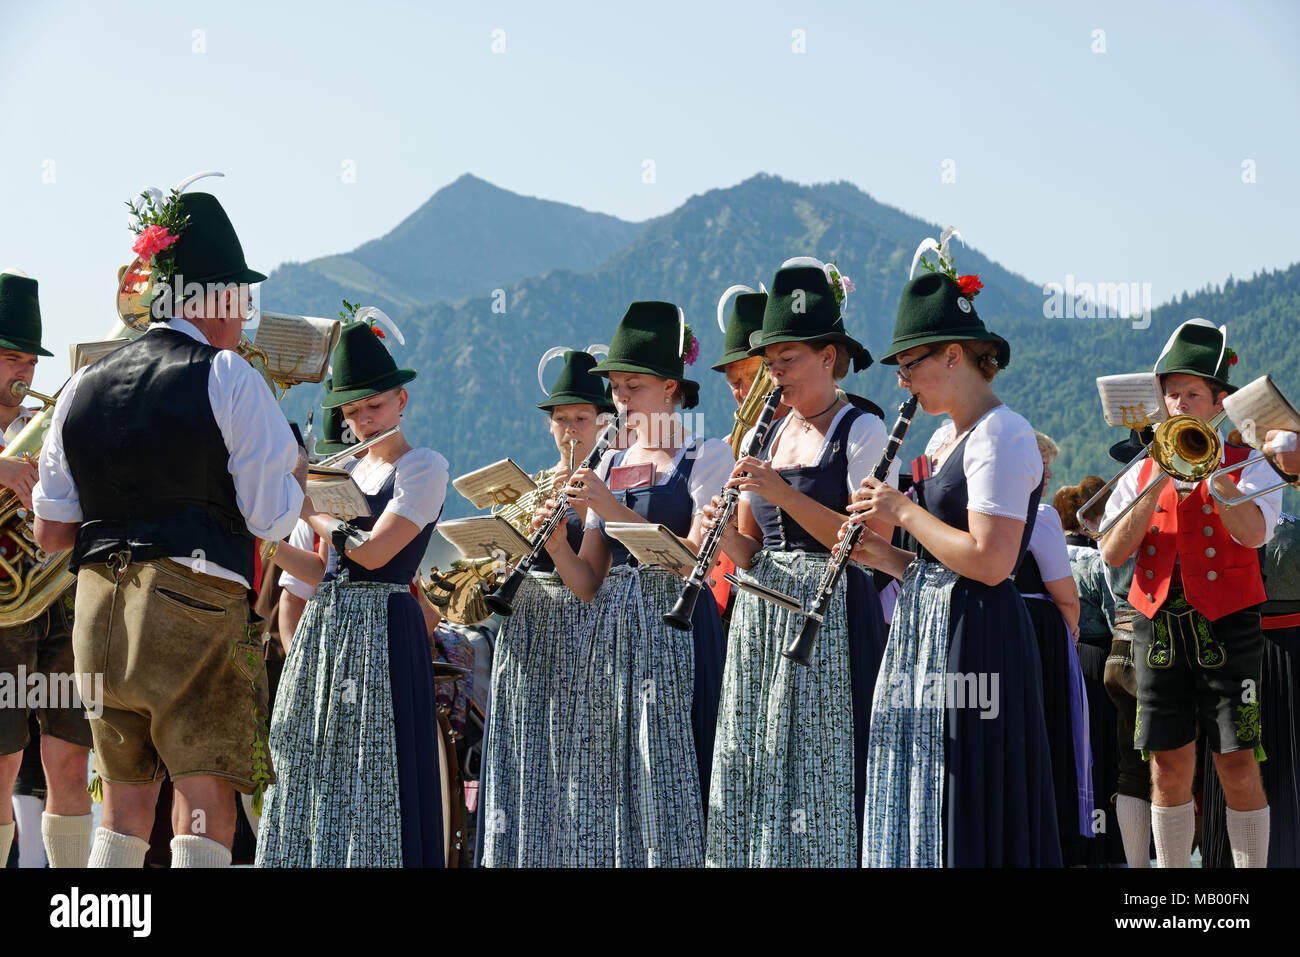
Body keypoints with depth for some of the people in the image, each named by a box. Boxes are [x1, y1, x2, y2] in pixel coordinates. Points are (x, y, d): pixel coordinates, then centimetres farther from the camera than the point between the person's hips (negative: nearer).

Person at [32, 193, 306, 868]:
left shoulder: (83, 387, 13)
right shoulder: (230, 380, -4)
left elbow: (50, 531, 13)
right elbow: (273, 520, -5)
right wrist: (297, 476, 16)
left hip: (97, 608, 6)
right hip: (195, 606, -6)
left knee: (124, 803, 14)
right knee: (204, 803, -4)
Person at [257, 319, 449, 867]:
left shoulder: (425, 468, -5)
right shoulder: (346, 473, 17)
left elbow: (373, 552, -16)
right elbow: (323, 572, 15)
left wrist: (308, 505, -6)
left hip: (382, 630, -7)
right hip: (323, 627, 7)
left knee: (373, 780, -8)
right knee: (316, 777, 5)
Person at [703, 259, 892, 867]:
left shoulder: (861, 431, -5)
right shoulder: (767, 435, 15)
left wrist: (784, 493, -20)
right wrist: (724, 534, -7)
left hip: (830, 621, -7)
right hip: (761, 619, 7)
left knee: (819, 786, -6)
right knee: (756, 779, 7)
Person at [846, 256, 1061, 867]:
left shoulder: (1001, 435, -13)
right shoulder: (949, 441, 17)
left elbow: (989, 561, -22)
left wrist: (905, 511, -12)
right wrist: (884, 555, 4)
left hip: (974, 639, -10)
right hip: (928, 634, 10)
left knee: (963, 815, -5)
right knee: (919, 812, 11)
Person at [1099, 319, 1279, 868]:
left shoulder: (1248, 465, 5)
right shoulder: (1142, 474, 14)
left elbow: (1253, 533, -16)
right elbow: (1112, 553, 0)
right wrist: (1160, 484, -7)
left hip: (1225, 625, -3)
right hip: (1158, 628, 3)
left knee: (1238, 766, -6)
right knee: (1169, 766, 4)